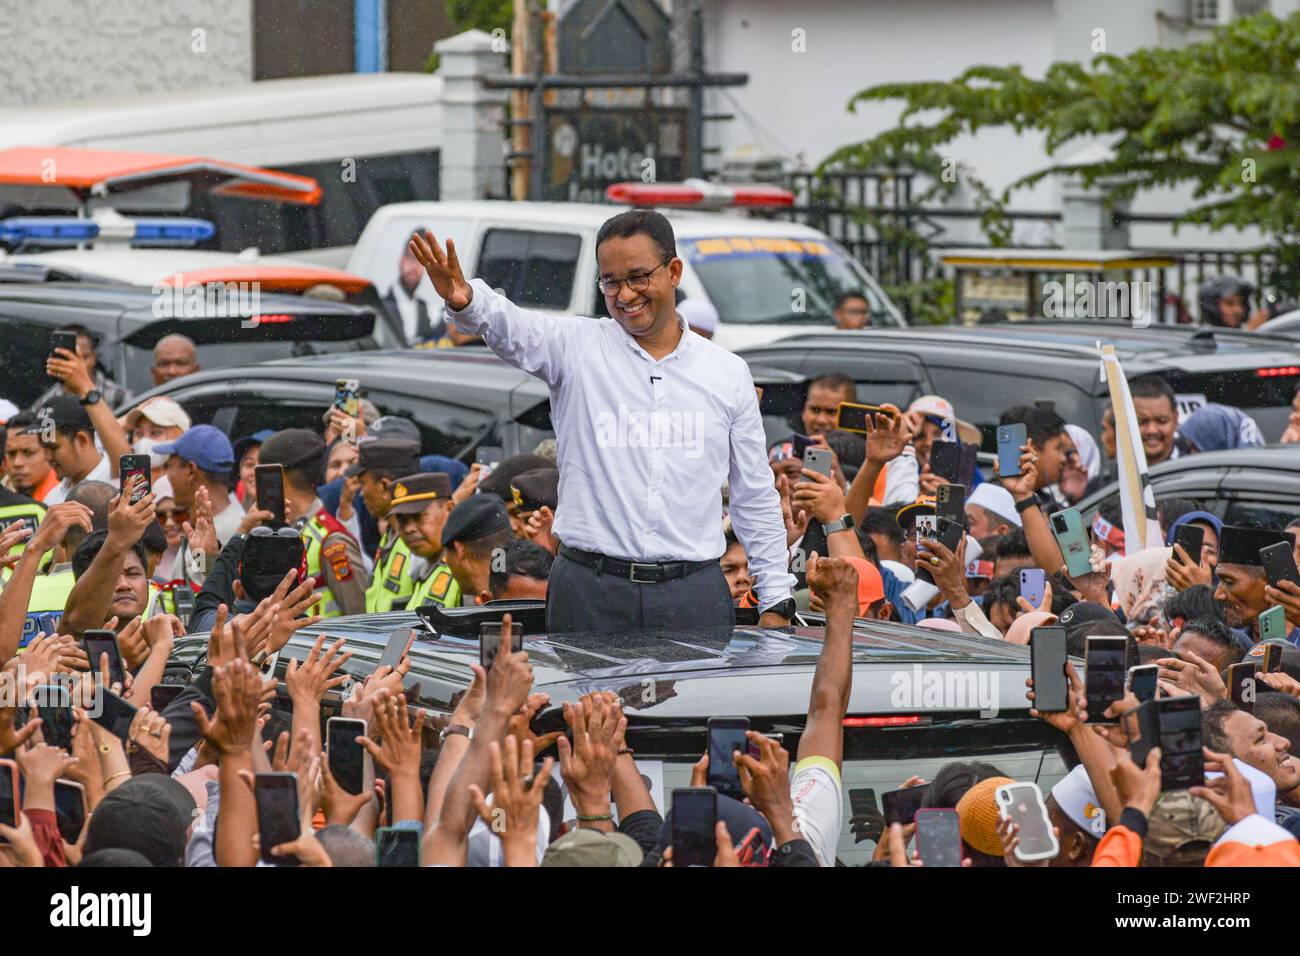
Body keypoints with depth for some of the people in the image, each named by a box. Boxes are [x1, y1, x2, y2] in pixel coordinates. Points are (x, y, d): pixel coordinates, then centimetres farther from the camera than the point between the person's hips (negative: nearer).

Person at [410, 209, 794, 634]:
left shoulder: (728, 373, 10)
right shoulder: (577, 347, 5)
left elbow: (756, 499, 14)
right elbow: (508, 327, -15)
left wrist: (776, 603, 10)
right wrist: (464, 300, -38)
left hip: (693, 597, 1)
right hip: (589, 594, -1)